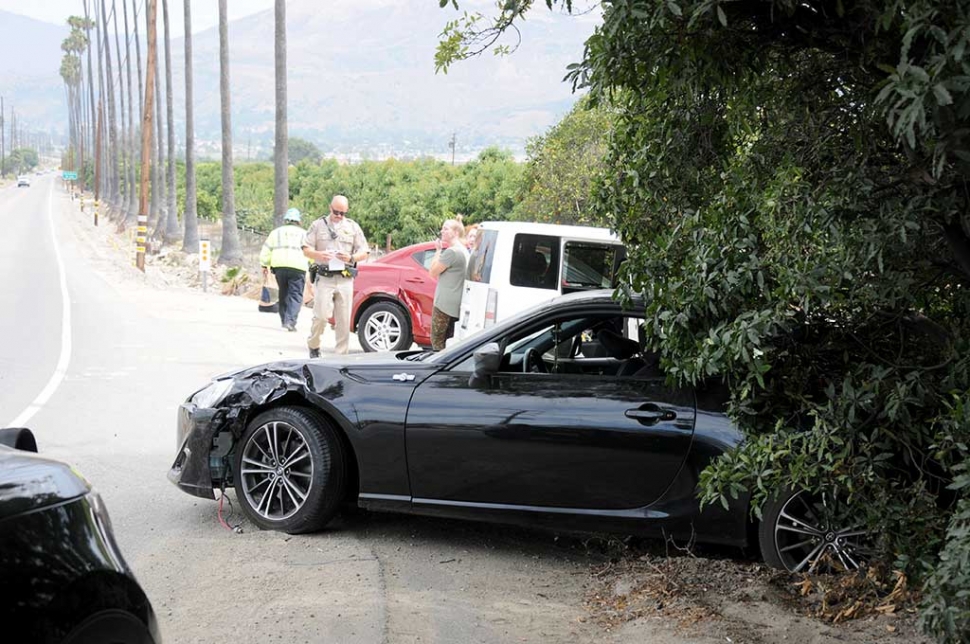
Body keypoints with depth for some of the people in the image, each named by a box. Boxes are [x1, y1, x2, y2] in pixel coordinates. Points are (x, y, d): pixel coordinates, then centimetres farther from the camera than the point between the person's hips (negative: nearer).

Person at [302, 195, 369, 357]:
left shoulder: (353, 227, 13)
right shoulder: (318, 225, 9)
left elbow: (364, 252, 11)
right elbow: (306, 249, 6)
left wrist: (351, 257, -9)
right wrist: (319, 255, -15)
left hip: (345, 279, 2)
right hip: (324, 278, -2)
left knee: (344, 320, 0)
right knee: (321, 316, -8)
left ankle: (341, 354, 7)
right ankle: (313, 345, 15)